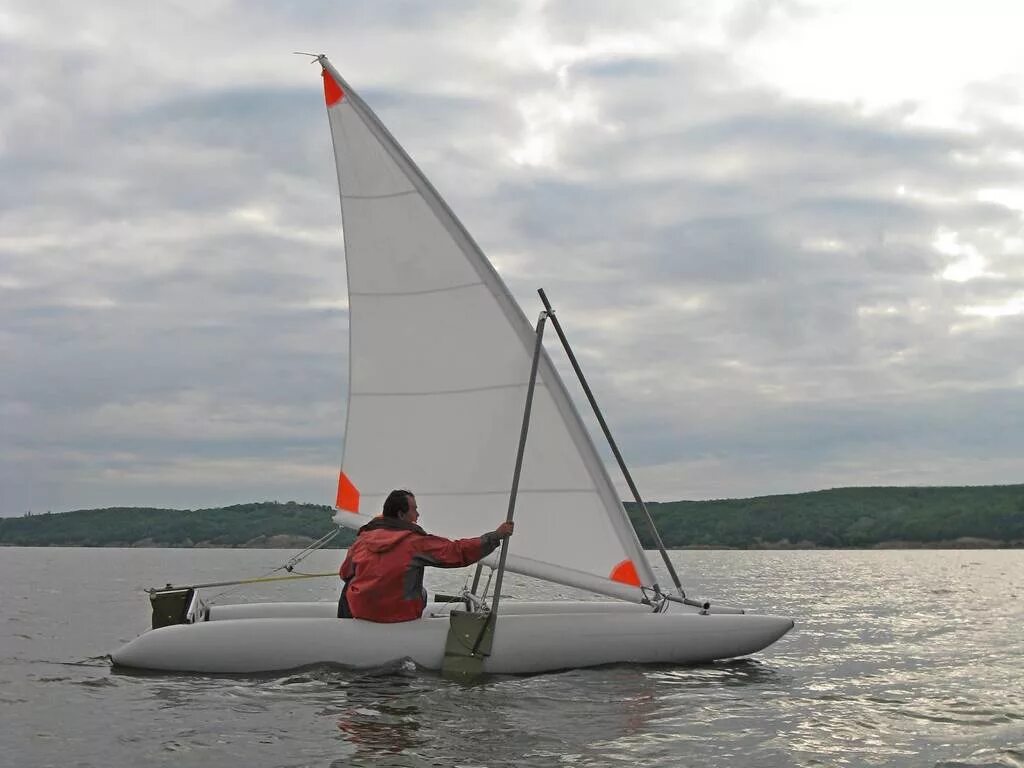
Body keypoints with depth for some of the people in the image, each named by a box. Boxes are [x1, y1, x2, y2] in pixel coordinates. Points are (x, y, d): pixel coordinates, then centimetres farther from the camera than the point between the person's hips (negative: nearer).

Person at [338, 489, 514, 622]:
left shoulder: (364, 537, -2)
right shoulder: (417, 542, -13)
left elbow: (345, 573, 11)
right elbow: (459, 551, -15)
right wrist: (496, 535, -7)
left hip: (360, 610, 2)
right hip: (401, 614, -2)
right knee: (419, 591, 32)